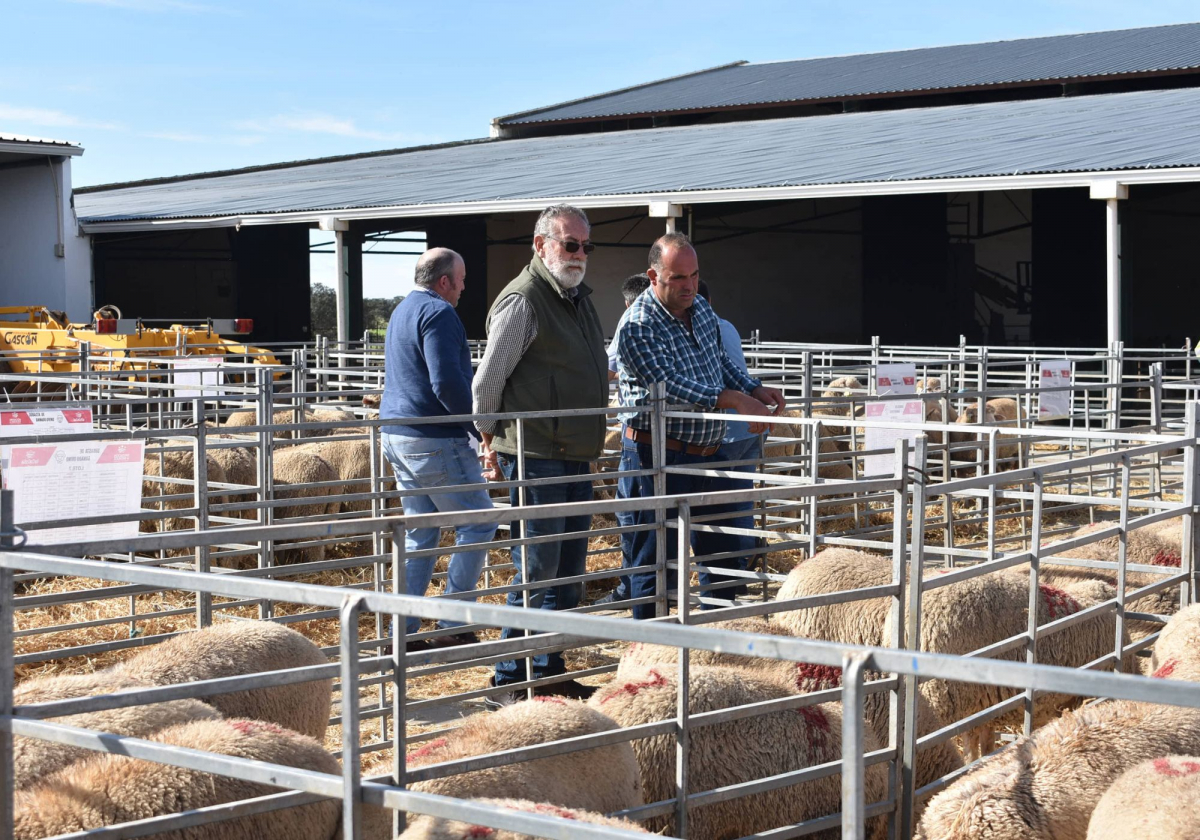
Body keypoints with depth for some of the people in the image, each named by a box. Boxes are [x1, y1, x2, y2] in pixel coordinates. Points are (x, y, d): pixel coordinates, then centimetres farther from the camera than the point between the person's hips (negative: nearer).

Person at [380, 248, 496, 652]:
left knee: (419, 534, 13)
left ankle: (404, 631, 12)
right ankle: (453, 627, -2)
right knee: (478, 525, -1)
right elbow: (446, 381, -23)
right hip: (435, 440, -10)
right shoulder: (438, 313, -13)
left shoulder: (402, 311, 19)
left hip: (396, 436, 10)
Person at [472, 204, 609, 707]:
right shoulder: (522, 301, -13)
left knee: (568, 571, 13)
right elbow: (486, 382, -12)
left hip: (577, 456, 9)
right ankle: (508, 681, 2)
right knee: (537, 569, -6)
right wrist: (494, 437, -1)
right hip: (536, 458, -9)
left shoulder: (579, 296, 15)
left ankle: (550, 671, 23)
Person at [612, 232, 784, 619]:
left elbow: (721, 361, 21)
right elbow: (668, 385, -26)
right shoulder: (638, 326, -16)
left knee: (718, 551, 17)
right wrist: (734, 399, -32)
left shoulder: (702, 308, 9)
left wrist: (755, 389, 3)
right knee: (653, 558, -2)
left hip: (706, 454, 8)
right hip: (657, 459, -8)